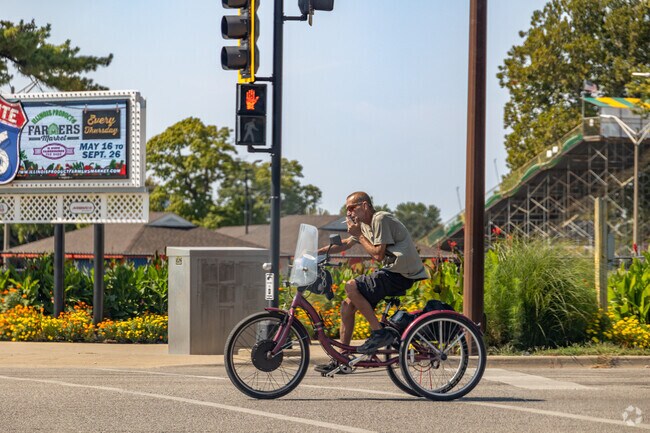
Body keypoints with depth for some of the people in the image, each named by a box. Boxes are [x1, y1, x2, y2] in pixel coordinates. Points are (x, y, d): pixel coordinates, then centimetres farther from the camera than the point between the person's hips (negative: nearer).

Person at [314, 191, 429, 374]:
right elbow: (345, 244, 24)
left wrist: (359, 235, -10)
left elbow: (378, 254, -20)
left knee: (351, 287, -22)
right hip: (392, 272, 10)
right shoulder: (365, 224, 15)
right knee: (347, 305, 5)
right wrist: (316, 252, 16)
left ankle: (380, 333, -15)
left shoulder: (381, 219, -14)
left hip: (402, 275, -10)